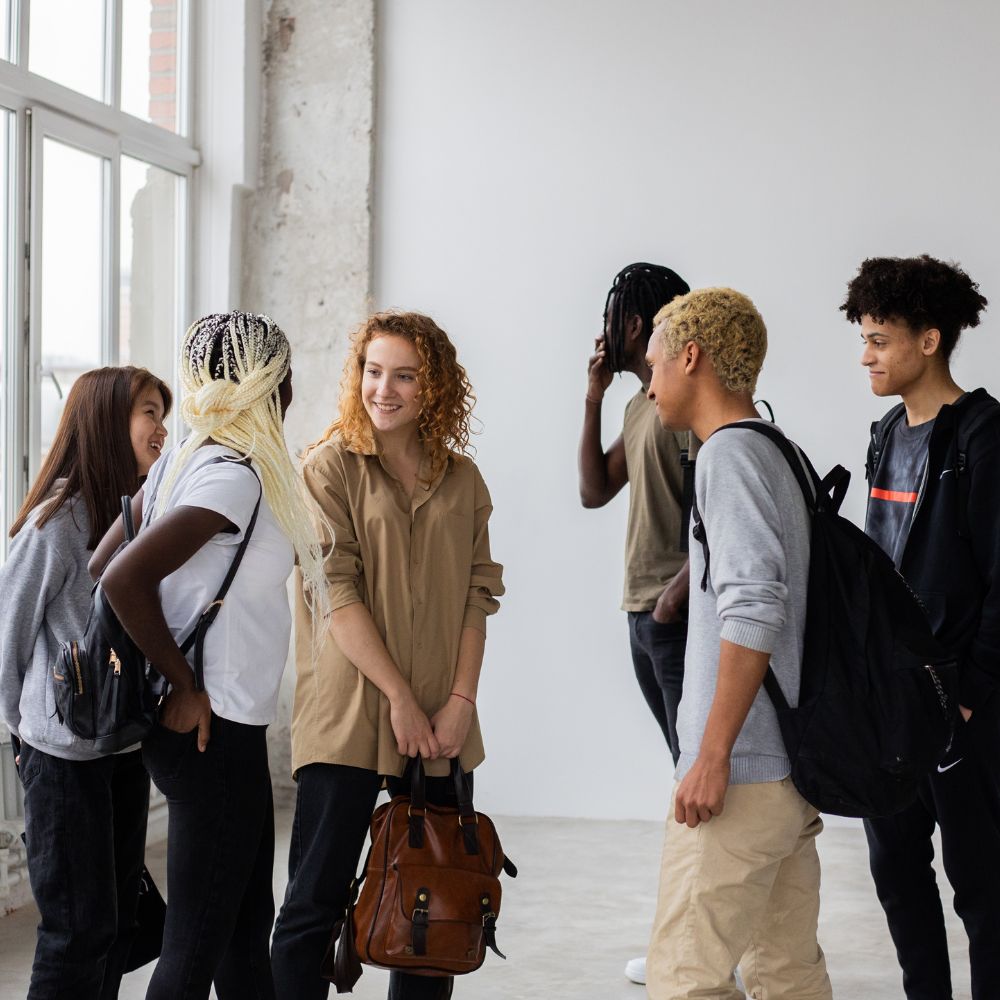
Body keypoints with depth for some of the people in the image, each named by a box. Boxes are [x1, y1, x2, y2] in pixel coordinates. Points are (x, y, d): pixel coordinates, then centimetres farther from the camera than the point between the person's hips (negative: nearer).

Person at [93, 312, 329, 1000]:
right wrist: (186, 687, -17)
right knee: (198, 942, -1)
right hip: (213, 730, -9)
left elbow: (105, 564, 9)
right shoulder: (235, 474, -18)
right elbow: (124, 578, -26)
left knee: (247, 922, 18)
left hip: (212, 728, 9)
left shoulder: (183, 460, 8)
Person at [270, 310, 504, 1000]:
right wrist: (399, 696, -13)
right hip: (349, 714, -4)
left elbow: (476, 595, 8)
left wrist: (461, 698, -5)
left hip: (441, 724, 4)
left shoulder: (462, 478, 11)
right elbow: (335, 592, -9)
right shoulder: (331, 466, -1)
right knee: (317, 901, -3)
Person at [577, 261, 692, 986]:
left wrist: (678, 593, -21)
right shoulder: (639, 405, 17)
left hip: (681, 614, -9)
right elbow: (595, 492, 17)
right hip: (643, 614, 9)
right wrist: (593, 399, 11)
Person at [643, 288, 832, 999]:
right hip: (793, 772, 9)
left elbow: (752, 607, -21)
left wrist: (713, 755, -20)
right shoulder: (779, 453, 16)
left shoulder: (730, 452, -11)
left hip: (742, 772, -9)